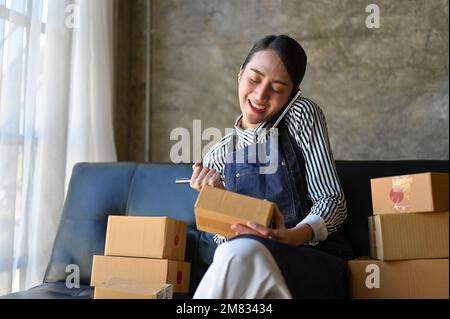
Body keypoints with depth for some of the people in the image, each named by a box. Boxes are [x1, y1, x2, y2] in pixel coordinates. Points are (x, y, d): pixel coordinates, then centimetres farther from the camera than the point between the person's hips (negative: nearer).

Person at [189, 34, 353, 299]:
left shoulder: (302, 115, 3)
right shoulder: (218, 158, 11)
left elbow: (333, 201, -3)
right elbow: (226, 239, 10)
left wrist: (291, 237, -22)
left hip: (318, 260, -2)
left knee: (242, 251, -35)